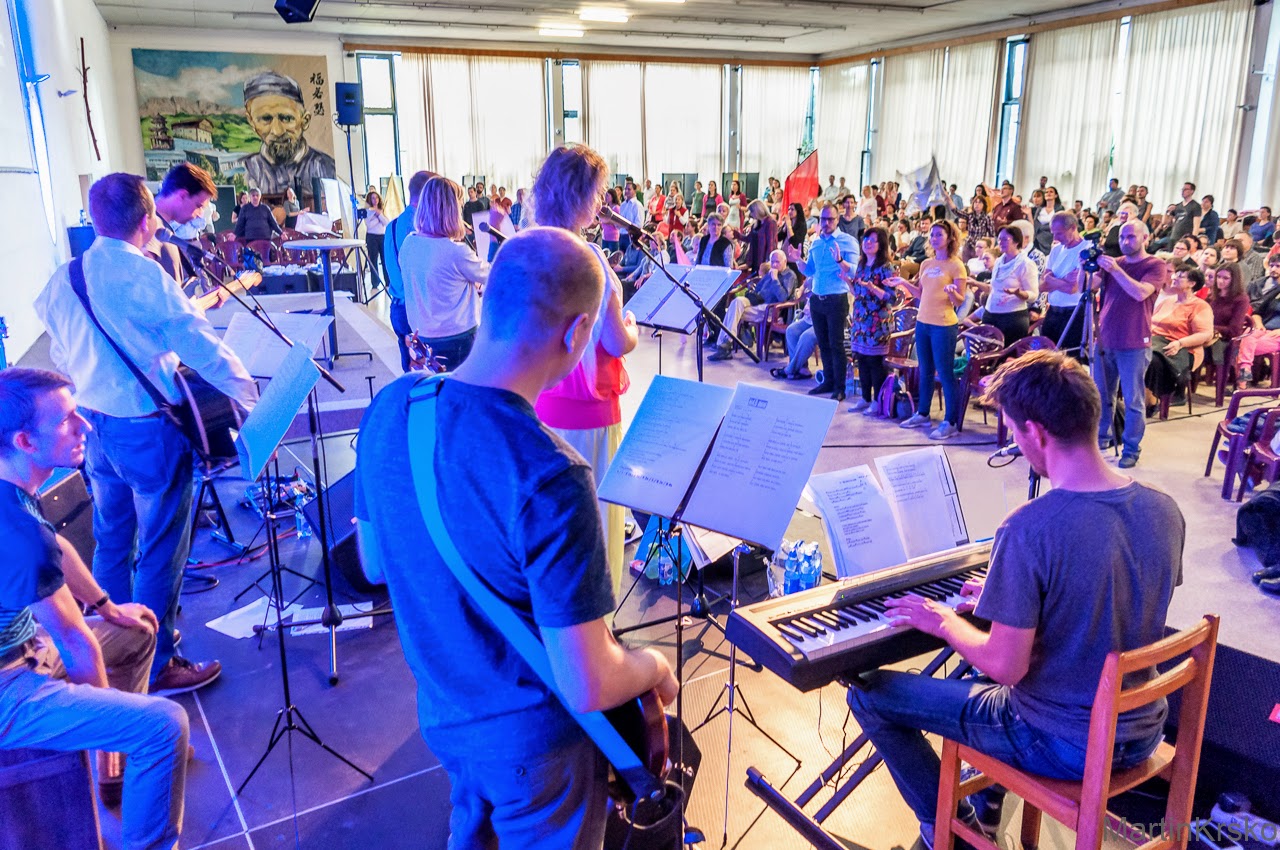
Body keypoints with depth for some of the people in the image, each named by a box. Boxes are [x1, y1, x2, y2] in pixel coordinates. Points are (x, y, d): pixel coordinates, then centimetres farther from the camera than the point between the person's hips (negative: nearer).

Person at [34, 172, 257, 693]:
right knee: (160, 548, 3)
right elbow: (200, 345, -19)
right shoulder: (142, 274, -17)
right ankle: (156, 667, 12)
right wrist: (253, 397, -11)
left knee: (112, 540, 20)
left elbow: (61, 356, 15)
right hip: (147, 429, -8)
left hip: (94, 425, 8)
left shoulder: (62, 280, 6)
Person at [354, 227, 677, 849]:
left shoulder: (390, 409, -13)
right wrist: (653, 667, -8)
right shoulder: (549, 478, -35)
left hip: (442, 715, 6)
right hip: (534, 747, -5)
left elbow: (373, 564, 3)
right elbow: (587, 689, -29)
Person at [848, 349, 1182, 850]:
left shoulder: (1028, 530, -29)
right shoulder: (1164, 510, -6)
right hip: (1143, 733, 7)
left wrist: (945, 622, -6)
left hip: (1062, 746, -7)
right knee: (983, 671, 33)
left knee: (868, 692, 5)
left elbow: (1006, 667, -24)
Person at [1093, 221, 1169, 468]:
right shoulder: (1113, 263, 13)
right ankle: (1102, 438, 28)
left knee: (1133, 400, -1)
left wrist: (1115, 270, -24)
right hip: (1105, 340, 5)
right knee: (1101, 395, 13)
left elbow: (1140, 293, -19)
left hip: (1133, 345, -5)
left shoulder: (1156, 266, -3)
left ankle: (1131, 449, 8)